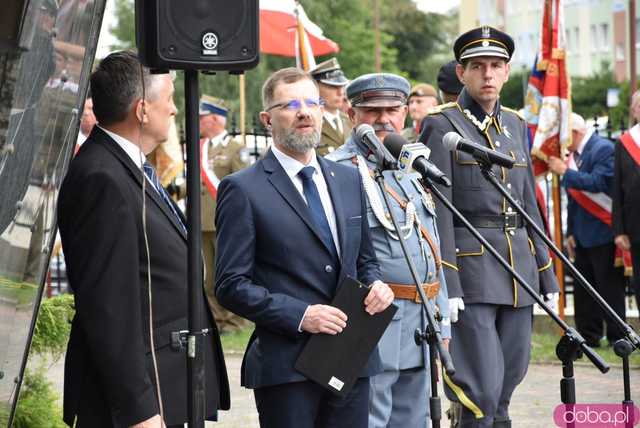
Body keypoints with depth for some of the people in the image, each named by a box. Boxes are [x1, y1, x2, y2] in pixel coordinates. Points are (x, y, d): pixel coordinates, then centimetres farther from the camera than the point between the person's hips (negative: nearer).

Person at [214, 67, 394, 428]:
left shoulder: (348, 179, 14)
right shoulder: (243, 190, -5)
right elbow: (231, 285, -8)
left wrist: (375, 284, 0)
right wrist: (299, 315, -18)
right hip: (286, 365, -5)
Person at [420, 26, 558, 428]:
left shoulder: (516, 125, 15)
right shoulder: (442, 125, -4)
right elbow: (437, 211, -10)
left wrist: (547, 274, 15)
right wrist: (446, 285, -16)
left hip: (519, 269, 6)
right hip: (471, 266, -6)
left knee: (509, 380, 10)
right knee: (482, 389, -10)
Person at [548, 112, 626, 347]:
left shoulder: (604, 149, -12)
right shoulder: (575, 154, 12)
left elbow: (598, 182, -25)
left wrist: (564, 172, -19)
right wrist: (571, 232, 15)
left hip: (604, 233, -8)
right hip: (583, 236, 8)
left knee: (610, 287, -3)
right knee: (583, 290, 9)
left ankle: (618, 338, 3)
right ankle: (588, 336, 15)